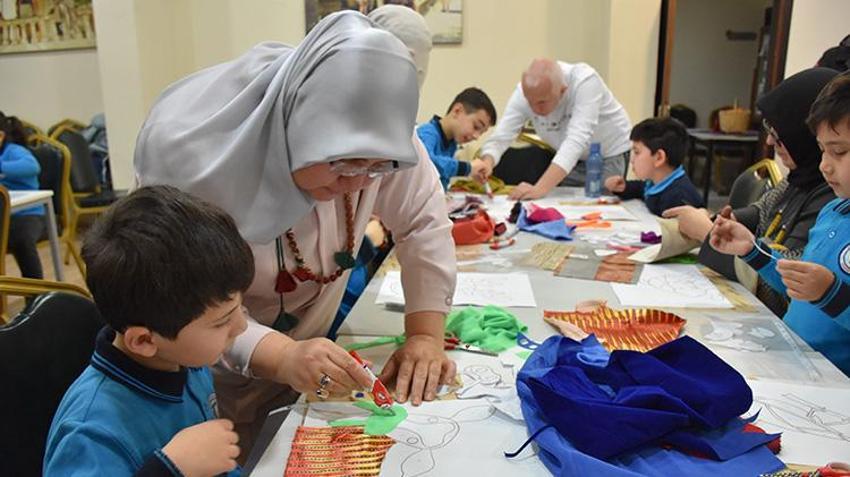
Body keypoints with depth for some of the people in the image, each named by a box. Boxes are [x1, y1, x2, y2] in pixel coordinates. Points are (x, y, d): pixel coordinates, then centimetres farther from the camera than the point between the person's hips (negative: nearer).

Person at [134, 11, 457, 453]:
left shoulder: (374, 136, -23)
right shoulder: (186, 147, -33)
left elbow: (423, 223, -13)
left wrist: (425, 334, -25)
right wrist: (279, 355, -44)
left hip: (308, 345, 4)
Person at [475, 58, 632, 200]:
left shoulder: (585, 82, -34)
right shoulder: (524, 91, -23)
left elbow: (576, 141, -44)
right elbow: (500, 138, -25)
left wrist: (540, 189, -55)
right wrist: (487, 163, -49)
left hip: (608, 153, -3)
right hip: (568, 158, 4)